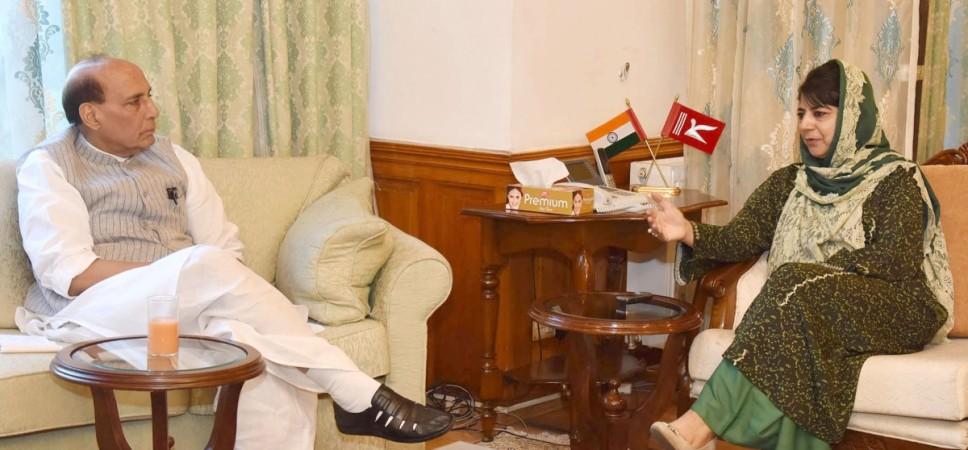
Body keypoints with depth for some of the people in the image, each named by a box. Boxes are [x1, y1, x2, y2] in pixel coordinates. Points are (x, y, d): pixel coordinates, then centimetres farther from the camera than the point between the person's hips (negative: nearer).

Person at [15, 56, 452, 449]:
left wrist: (211, 284, -15)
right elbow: (69, 274, -12)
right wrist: (189, 272, -17)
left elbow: (227, 248, 10)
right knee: (207, 266, -34)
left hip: (189, 306, 5)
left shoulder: (171, 157, 16)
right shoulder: (47, 166, 1)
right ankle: (359, 396, -33)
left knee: (264, 349, -30)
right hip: (91, 313, -5)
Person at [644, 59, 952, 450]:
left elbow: (896, 260, -12)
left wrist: (810, 274, -18)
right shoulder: (790, 182, 16)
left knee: (795, 289, -33)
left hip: (894, 310, -4)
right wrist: (690, 233, -18)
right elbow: (741, 237, 3)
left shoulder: (896, 178, 1)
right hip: (813, 311, 4)